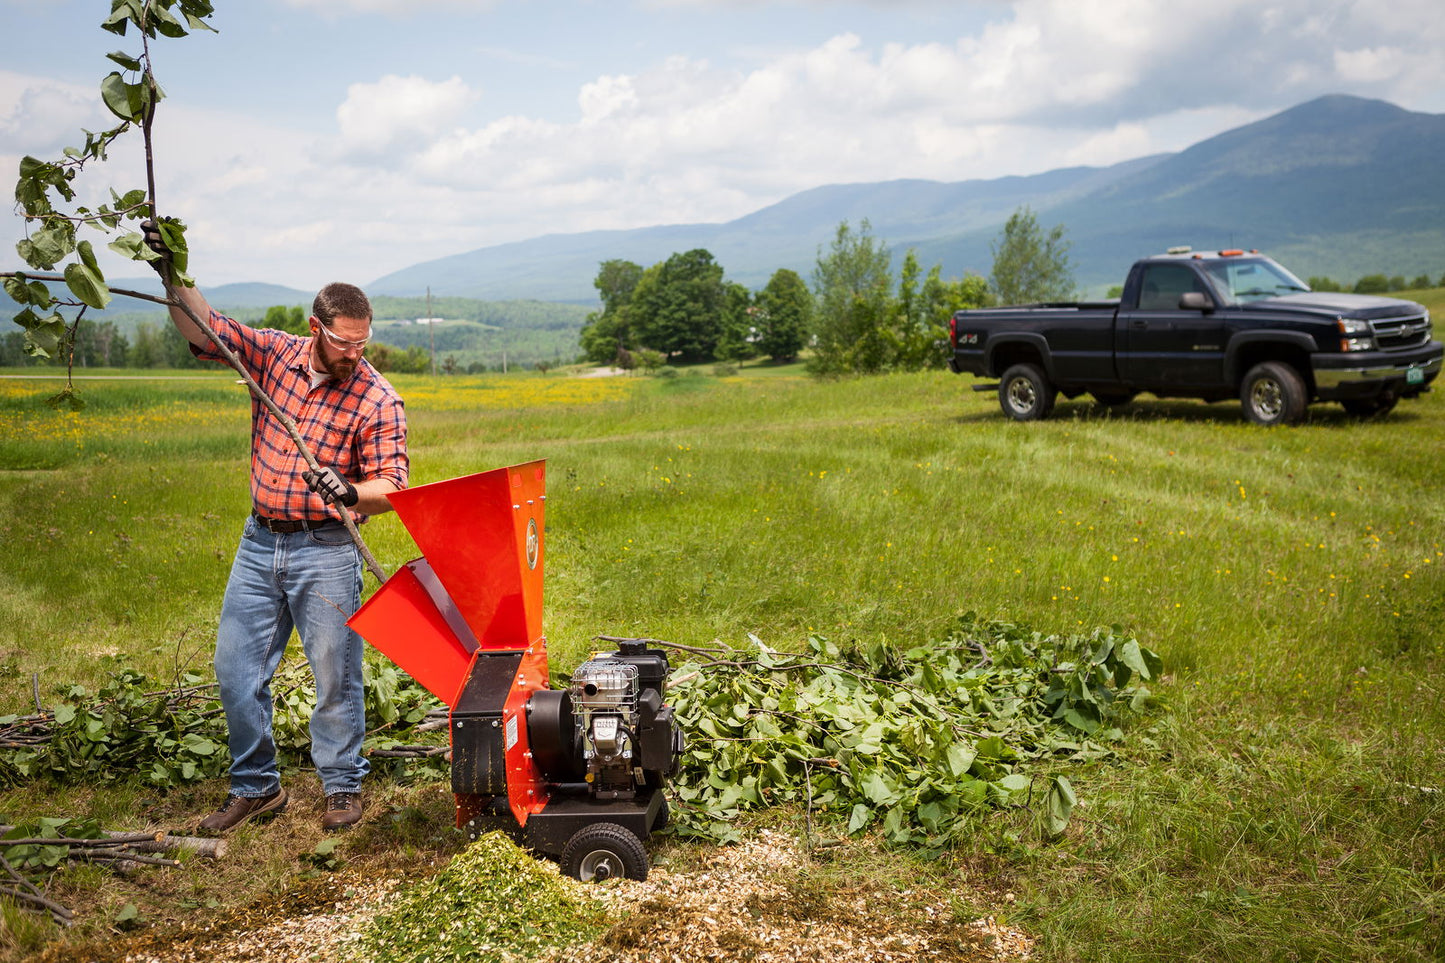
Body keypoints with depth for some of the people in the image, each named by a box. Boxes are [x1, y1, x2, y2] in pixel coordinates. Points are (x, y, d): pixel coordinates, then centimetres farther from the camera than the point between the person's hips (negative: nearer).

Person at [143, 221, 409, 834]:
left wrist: (351, 494, -33)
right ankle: (255, 787, 24)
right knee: (236, 667, 9)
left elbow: (392, 485, -13)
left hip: (326, 550, -4)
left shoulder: (377, 399, -11)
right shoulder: (274, 354, 1)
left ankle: (343, 787, 22)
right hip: (259, 541, 5)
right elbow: (203, 330, 5)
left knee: (335, 675, 3)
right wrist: (173, 274, -9)